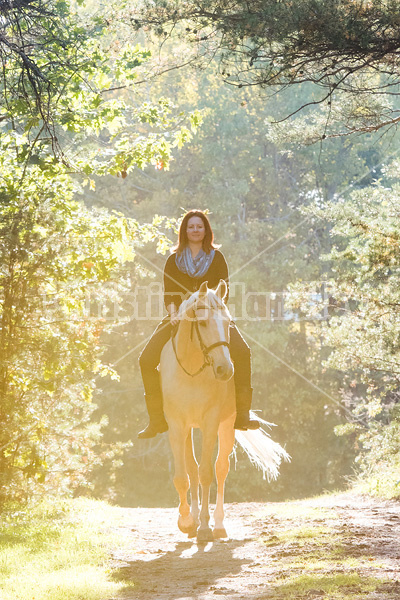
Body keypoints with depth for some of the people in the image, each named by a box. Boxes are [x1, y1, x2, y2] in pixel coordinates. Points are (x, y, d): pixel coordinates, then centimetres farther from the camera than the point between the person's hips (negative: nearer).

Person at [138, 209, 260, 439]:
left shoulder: (217, 258, 7)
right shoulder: (174, 261, 9)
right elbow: (169, 295, 7)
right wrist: (173, 314, -13)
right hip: (180, 318, 1)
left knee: (242, 351, -27)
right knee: (147, 359, -18)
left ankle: (242, 413, -22)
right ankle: (157, 418, -7)